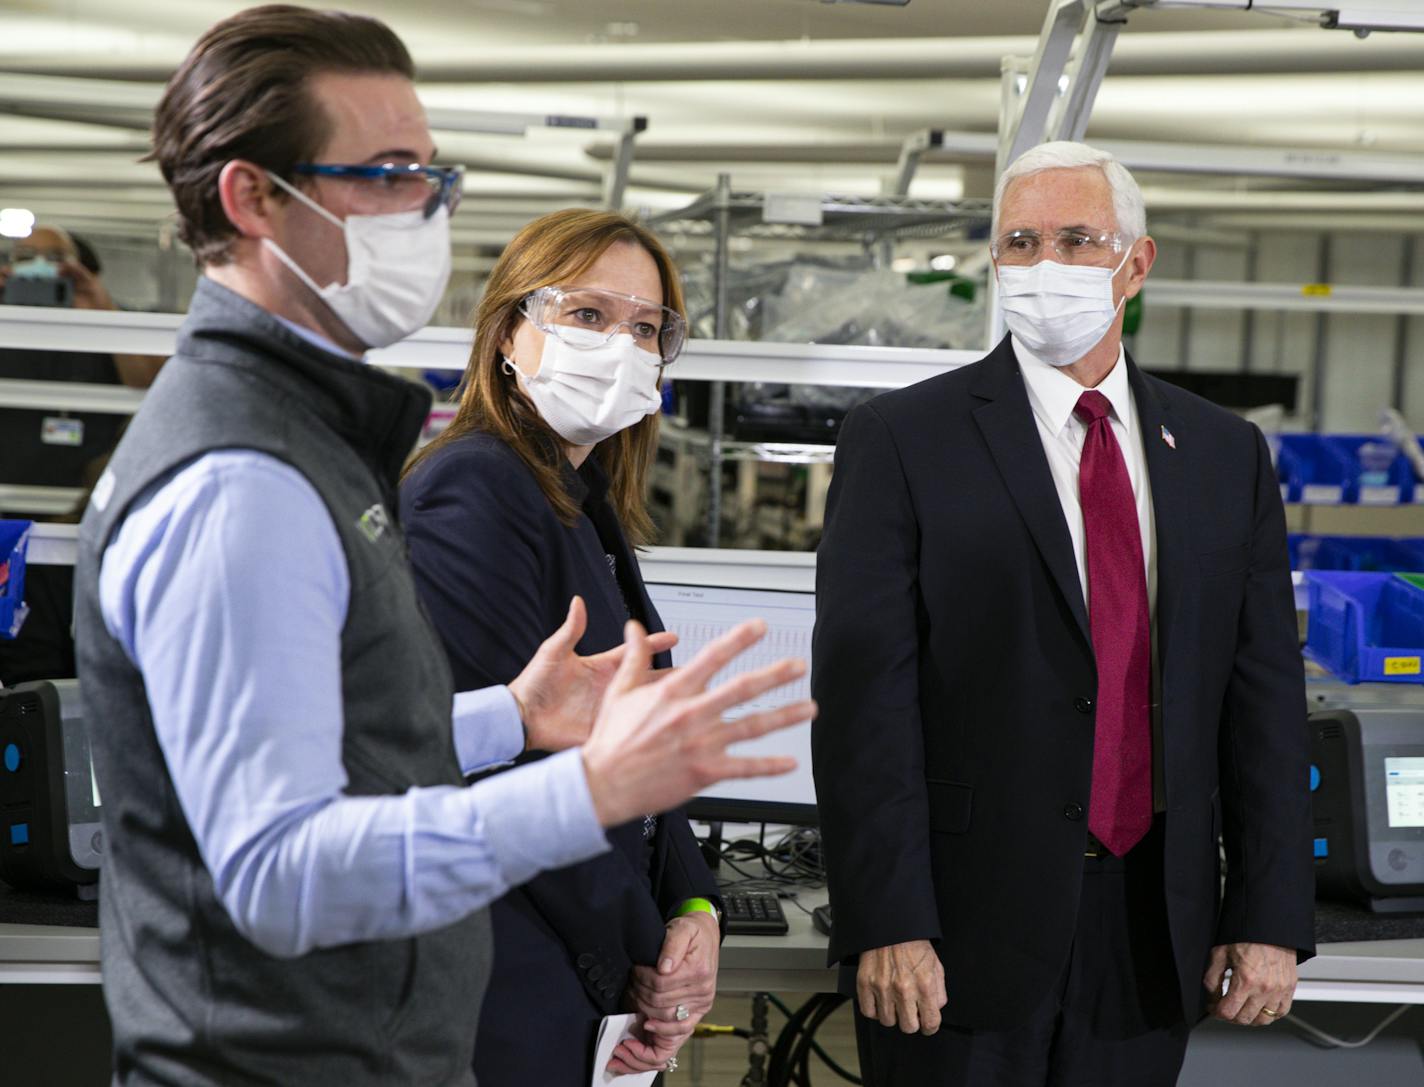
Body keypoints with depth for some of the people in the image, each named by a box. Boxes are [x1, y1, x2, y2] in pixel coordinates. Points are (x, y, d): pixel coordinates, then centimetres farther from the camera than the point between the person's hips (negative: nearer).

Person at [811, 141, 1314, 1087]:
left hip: (1154, 932, 4)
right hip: (967, 924, -3)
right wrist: (887, 926, -16)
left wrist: (1273, 917, 1)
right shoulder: (903, 441, -3)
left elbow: (1265, 697, 8)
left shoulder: (1226, 456, 9)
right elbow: (863, 697, -9)